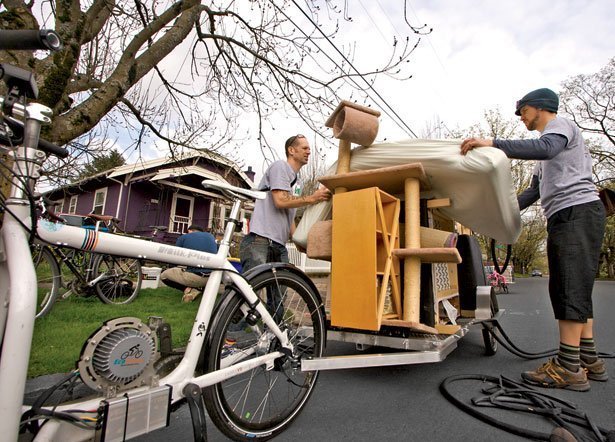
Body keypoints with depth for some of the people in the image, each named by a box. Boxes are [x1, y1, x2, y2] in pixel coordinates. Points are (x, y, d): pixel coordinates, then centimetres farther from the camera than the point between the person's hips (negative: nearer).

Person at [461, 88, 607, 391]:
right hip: (563, 218, 10)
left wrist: (492, 144, -28)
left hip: (578, 210, -10)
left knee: (571, 288, -14)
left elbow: (545, 148, -23)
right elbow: (534, 191, 29)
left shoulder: (560, 125, 2)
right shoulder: (547, 156, 31)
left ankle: (568, 367, -12)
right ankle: (588, 360, 14)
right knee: (567, 289, 8)